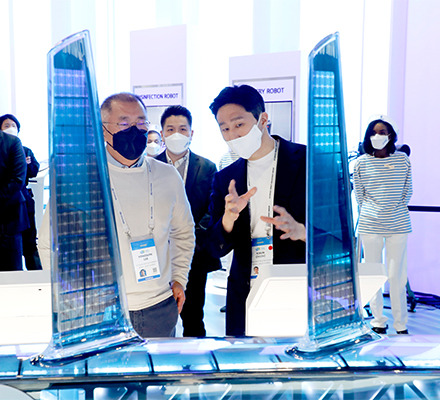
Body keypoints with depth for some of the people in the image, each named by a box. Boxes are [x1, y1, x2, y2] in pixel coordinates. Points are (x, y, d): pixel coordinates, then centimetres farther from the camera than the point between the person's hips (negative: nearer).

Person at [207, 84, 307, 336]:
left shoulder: (309, 161, -4)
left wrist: (300, 230, -25)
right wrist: (229, 217, -17)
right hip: (246, 299, 3)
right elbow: (217, 248, 4)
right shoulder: (225, 179, 8)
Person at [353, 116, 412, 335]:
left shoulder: (402, 159, 3)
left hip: (398, 225, 0)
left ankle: (401, 324, 15)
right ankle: (378, 321, 20)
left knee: (397, 275, 2)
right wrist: (369, 214, 8)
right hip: (370, 225, 0)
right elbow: (359, 194, 8)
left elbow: (407, 191, 10)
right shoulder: (361, 162, 1)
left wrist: (395, 210, 8)